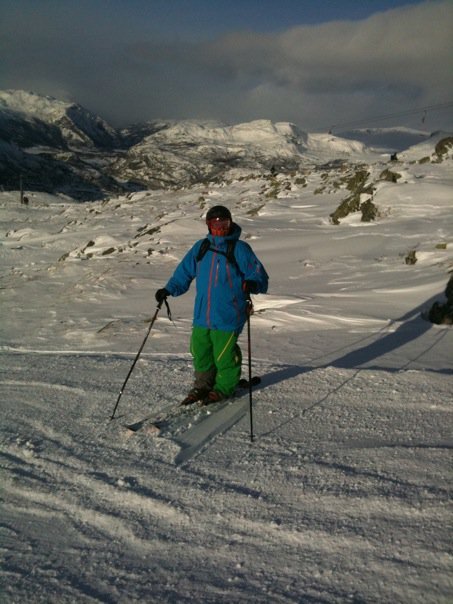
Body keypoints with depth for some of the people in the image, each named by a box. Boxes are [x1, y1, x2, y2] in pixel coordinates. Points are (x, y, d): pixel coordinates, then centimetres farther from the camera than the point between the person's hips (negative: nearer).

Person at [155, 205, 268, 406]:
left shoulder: (239, 249, -3)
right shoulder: (201, 247, 11)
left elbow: (259, 275, -5)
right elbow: (184, 271, 19)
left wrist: (252, 284, -27)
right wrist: (169, 289, 8)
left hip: (227, 317, -5)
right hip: (202, 315, 5)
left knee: (224, 355, 2)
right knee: (200, 352, 13)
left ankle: (224, 388, 24)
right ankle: (202, 386, 33)